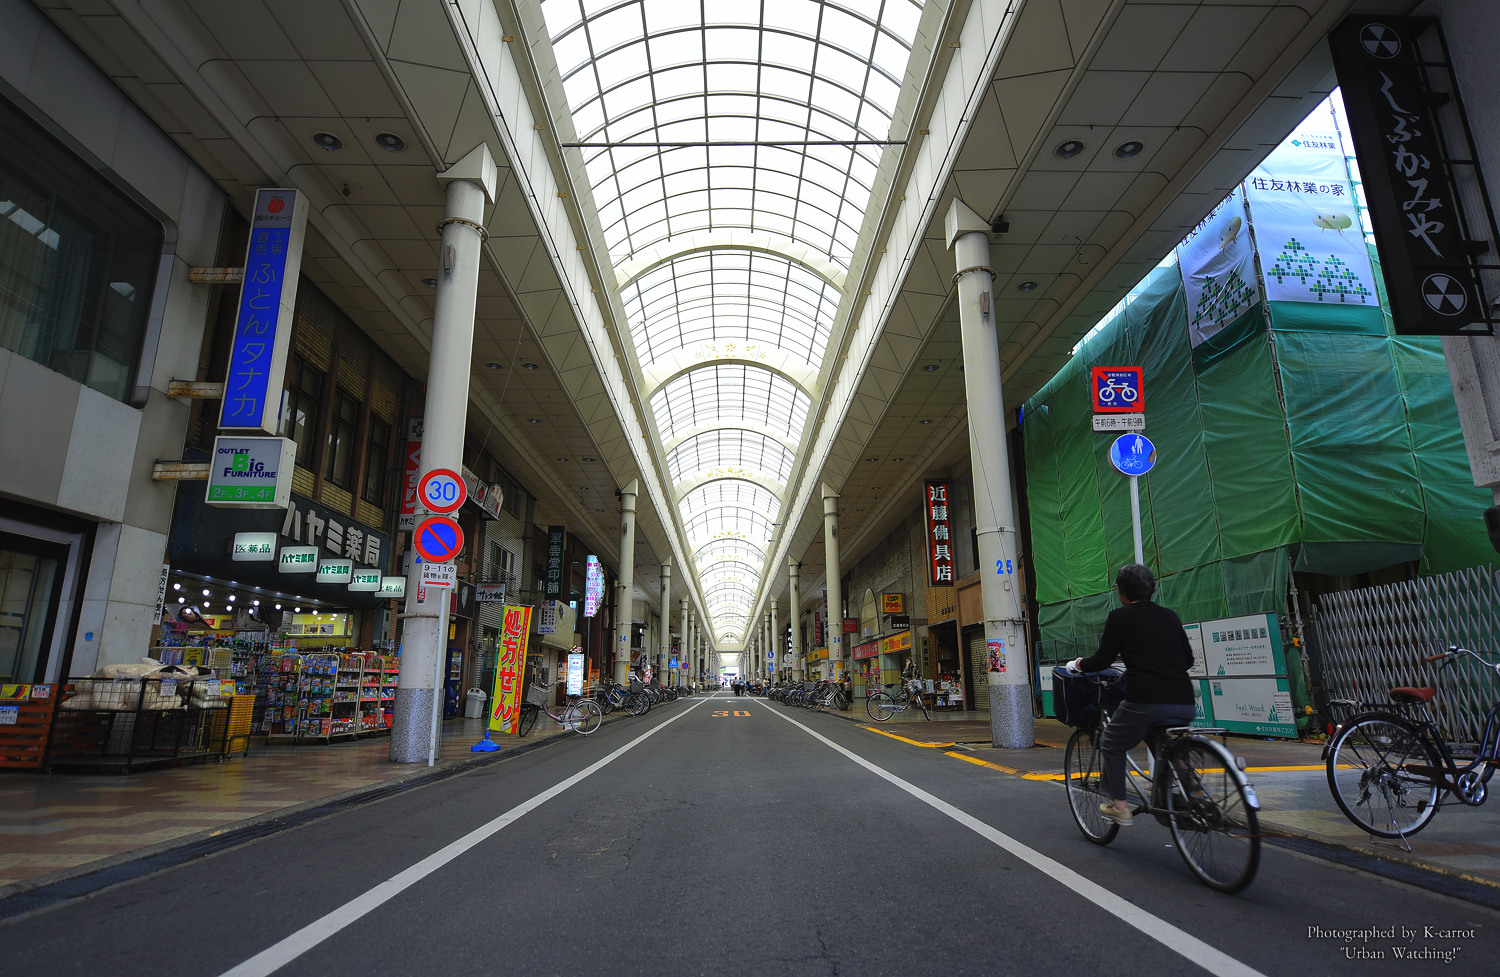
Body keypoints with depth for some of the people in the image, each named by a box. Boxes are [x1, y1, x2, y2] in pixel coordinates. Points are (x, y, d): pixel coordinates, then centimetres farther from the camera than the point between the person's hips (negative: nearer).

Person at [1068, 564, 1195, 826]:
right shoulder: (1169, 616, 17)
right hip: (1184, 703, 6)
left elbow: (1103, 659, -1)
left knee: (1112, 746, 17)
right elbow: (1188, 659, 22)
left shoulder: (1120, 617, 1)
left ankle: (1120, 806, 15)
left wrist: (1077, 664, 18)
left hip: (1146, 701, -6)